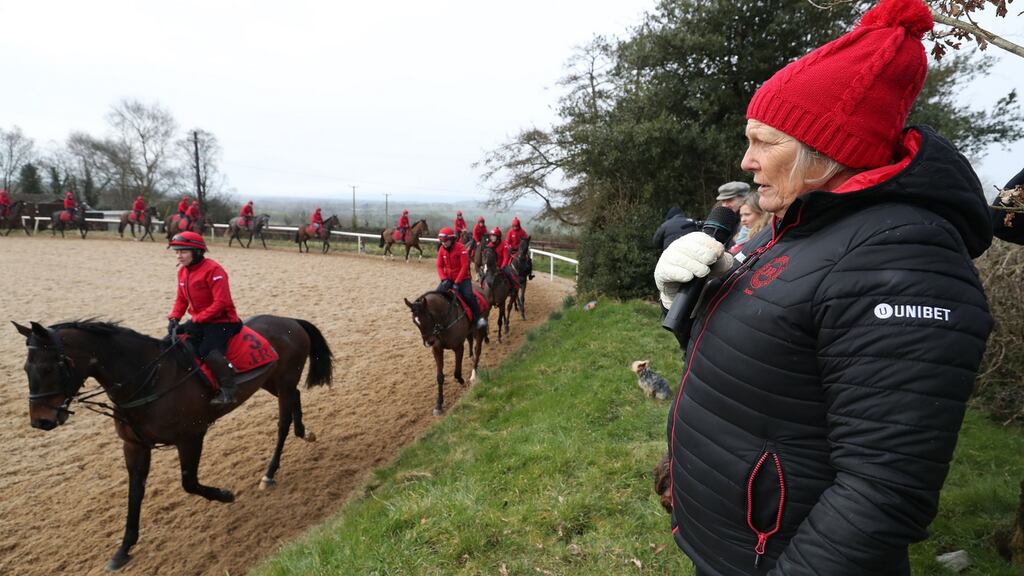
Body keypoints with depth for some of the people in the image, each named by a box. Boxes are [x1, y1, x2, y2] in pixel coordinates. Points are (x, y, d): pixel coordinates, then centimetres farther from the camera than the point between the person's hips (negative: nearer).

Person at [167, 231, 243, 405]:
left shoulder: (213, 270, -19)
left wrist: (198, 319, -23)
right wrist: (174, 318, -3)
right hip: (199, 321, 9)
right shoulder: (183, 271, 8)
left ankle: (228, 391, -16)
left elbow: (221, 302, -25)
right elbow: (181, 299, 15)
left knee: (209, 352, -29)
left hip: (222, 321, -9)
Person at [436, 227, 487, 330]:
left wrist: (457, 282, -22)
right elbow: (440, 266, 3)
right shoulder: (441, 249, -1)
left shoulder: (460, 248, -16)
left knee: (469, 296, -24)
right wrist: (444, 279, -13)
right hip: (448, 278, 5)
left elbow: (464, 266, -18)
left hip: (462, 278, -5)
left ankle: (479, 318, -10)